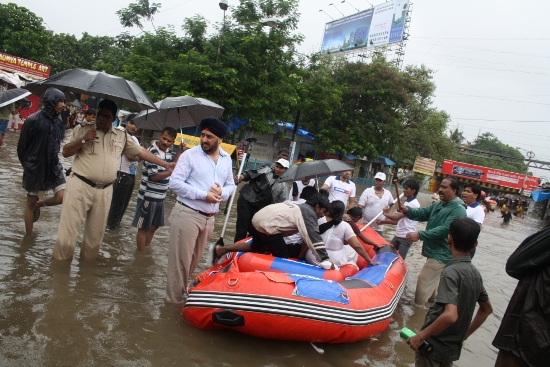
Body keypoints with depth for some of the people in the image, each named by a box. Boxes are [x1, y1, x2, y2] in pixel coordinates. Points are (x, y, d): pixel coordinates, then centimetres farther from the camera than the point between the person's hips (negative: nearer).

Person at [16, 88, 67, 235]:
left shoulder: (58, 121, 2)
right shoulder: (33, 120, -15)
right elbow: (21, 147, -5)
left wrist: (53, 159, 14)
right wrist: (27, 165, 6)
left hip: (53, 165, 5)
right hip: (34, 166, -5)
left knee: (62, 197, -7)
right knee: (30, 202, 8)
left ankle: (38, 204, 23)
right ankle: (28, 235, 21)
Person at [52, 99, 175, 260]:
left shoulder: (122, 136, 8)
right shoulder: (82, 130, 1)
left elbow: (141, 152, 11)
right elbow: (65, 152, -1)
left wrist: (165, 164, 8)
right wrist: (83, 140, -16)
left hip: (104, 191, 3)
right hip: (80, 186, -3)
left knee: (96, 232, 13)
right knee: (69, 227, 0)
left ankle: (88, 260, 28)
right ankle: (61, 261, 14)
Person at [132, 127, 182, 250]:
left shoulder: (168, 151, 6)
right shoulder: (153, 152, -19)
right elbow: (153, 176, -23)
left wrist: (180, 151, 2)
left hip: (160, 196, 8)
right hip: (148, 196, -8)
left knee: (154, 226, 21)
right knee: (144, 227, 5)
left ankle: (146, 249, 36)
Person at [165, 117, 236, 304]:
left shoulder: (226, 159, 8)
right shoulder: (190, 155, -9)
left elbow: (231, 185, 13)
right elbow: (174, 183, -14)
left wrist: (221, 192, -11)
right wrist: (203, 195, -19)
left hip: (209, 218, 6)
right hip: (187, 214, -6)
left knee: (194, 260, 18)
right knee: (180, 260, 0)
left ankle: (182, 292, 35)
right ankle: (175, 299, 15)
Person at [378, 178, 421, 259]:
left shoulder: (413, 204, -17)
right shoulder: (407, 202, 15)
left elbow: (397, 217, -20)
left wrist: (385, 214, -3)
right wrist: (385, 221, 11)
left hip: (406, 237, -9)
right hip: (398, 235, 9)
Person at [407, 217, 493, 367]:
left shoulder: (451, 272, -23)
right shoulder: (475, 273, 0)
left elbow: (450, 315, -32)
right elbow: (487, 309, 14)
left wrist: (420, 336, -23)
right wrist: (465, 334, 17)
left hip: (433, 345, -7)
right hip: (453, 348, 7)